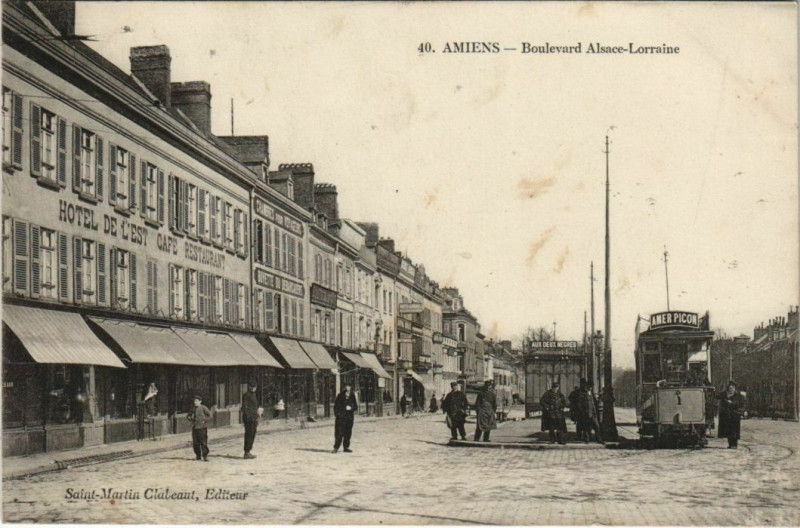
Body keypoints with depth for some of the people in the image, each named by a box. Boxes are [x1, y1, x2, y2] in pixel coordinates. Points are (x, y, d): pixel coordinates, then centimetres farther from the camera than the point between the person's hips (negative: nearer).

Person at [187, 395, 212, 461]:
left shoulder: (203, 408, -6)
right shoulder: (193, 409, 11)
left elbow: (210, 415, -9)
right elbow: (188, 415, 27)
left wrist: (204, 421, -13)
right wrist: (191, 420, 9)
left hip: (202, 428, -6)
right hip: (194, 428, 6)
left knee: (203, 443, -6)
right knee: (195, 443, 6)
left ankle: (205, 456, -2)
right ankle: (198, 456, 17)